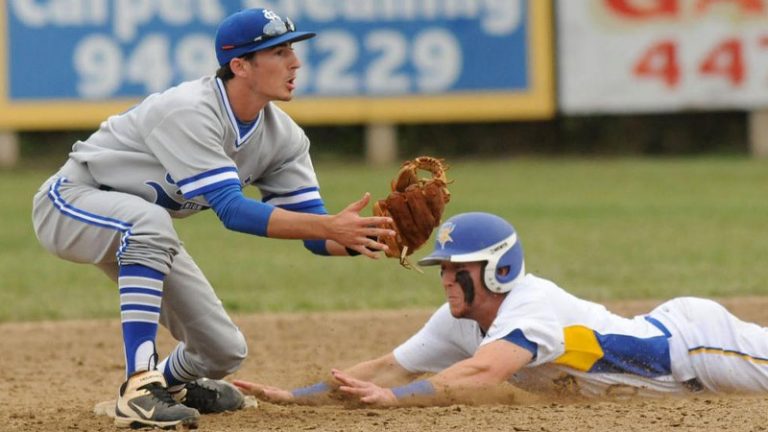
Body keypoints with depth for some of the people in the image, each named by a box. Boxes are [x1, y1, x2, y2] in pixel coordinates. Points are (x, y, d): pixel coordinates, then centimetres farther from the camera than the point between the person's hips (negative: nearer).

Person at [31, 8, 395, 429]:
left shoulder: (283, 137, -9)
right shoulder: (189, 111, -32)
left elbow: (316, 233, -10)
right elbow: (232, 210, -39)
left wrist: (358, 240, -33)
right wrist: (330, 226, -46)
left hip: (136, 236, 8)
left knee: (223, 351, 0)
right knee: (149, 219, -41)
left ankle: (169, 379, 37)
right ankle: (139, 390, -41)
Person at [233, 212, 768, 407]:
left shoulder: (532, 305, -35)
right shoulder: (458, 324, -8)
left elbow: (482, 373, -51)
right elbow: (387, 368, -7)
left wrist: (395, 397, -59)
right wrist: (297, 396, -16)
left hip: (693, 340, -7)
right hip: (659, 332, 7)